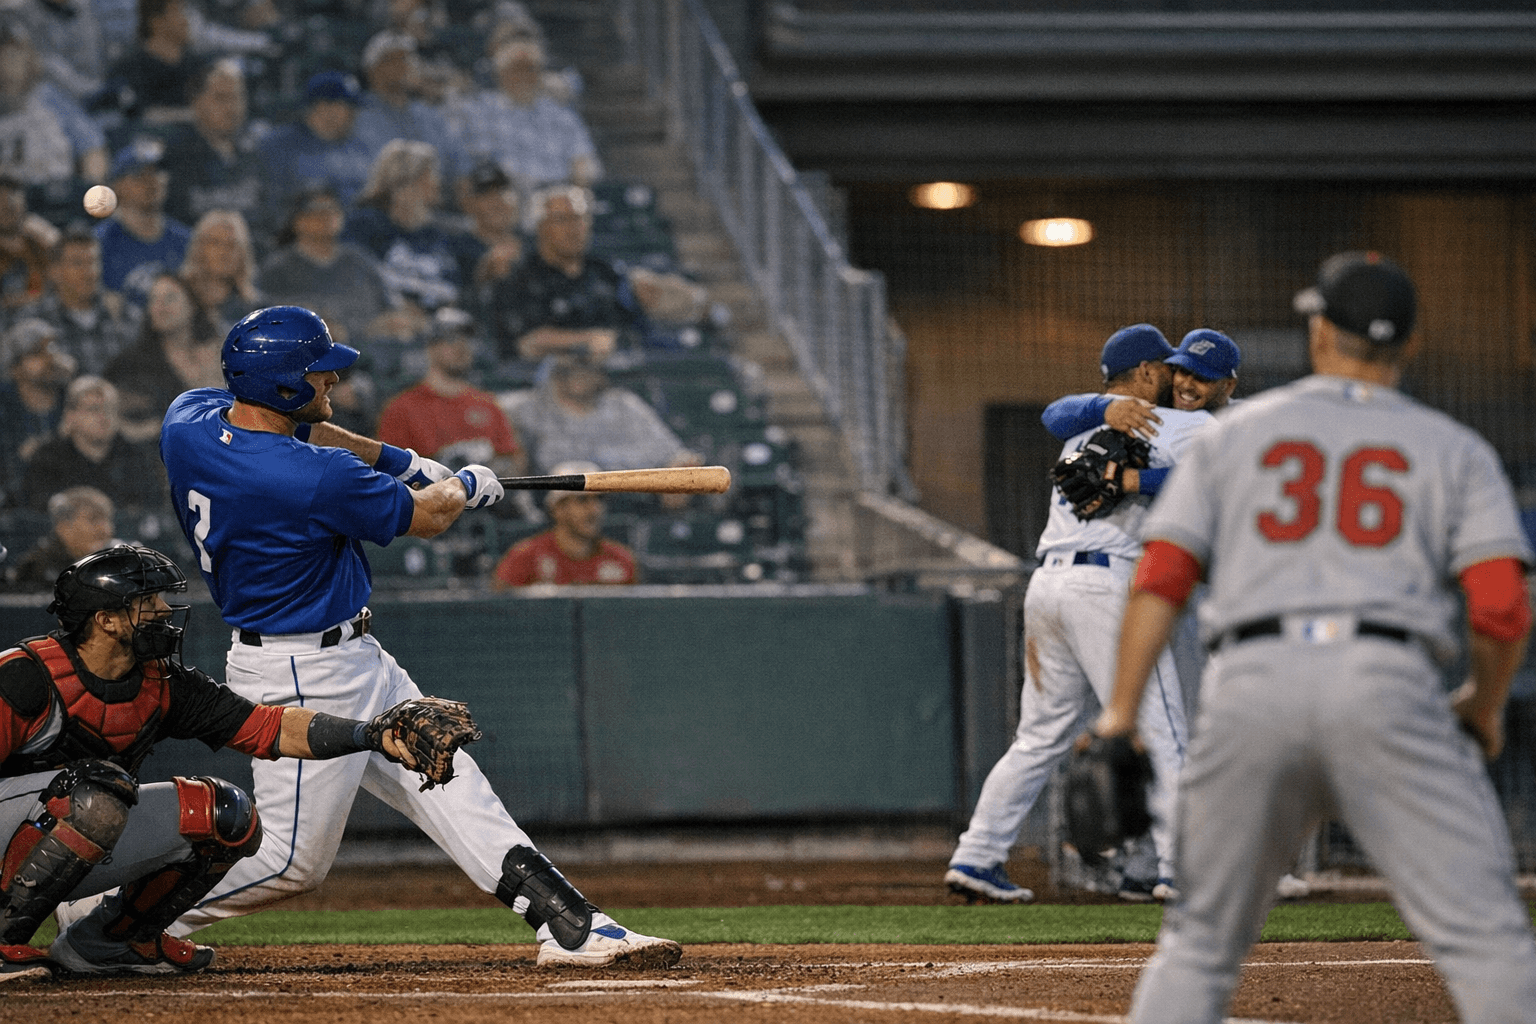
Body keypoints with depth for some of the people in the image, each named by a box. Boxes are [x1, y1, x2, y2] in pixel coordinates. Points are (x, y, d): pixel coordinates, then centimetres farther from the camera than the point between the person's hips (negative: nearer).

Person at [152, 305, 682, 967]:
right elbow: (425, 517, -10)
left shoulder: (189, 418, -5)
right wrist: (466, 486, 12)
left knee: (447, 783, 8)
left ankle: (571, 927, 8)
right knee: (293, 856, -3)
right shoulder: (314, 479, -29)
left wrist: (398, 460, 16)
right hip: (301, 680, -10)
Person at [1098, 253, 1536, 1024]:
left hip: (1250, 683, 2)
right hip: (1387, 686, -2)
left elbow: (1160, 580, 9)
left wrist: (1119, 717, 9)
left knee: (1200, 939, 14)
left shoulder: (1235, 433, 19)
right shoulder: (1455, 450, 15)